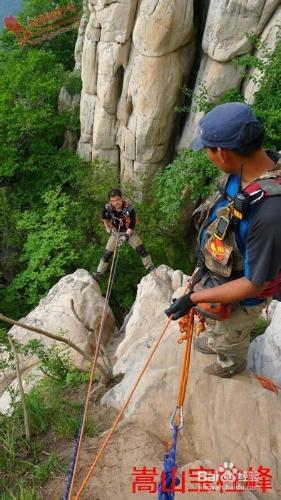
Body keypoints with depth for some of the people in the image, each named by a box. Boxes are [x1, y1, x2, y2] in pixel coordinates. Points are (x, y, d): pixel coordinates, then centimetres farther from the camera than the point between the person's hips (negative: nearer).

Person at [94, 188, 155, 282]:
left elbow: (132, 226, -19)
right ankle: (98, 275, 8)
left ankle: (151, 269, -2)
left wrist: (126, 236, -29)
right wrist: (108, 228, 9)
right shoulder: (108, 207, -21)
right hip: (115, 233, 2)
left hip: (129, 232, -2)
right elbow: (104, 217, 4)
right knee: (107, 254, -2)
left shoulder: (129, 209, -29)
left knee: (141, 249, -14)